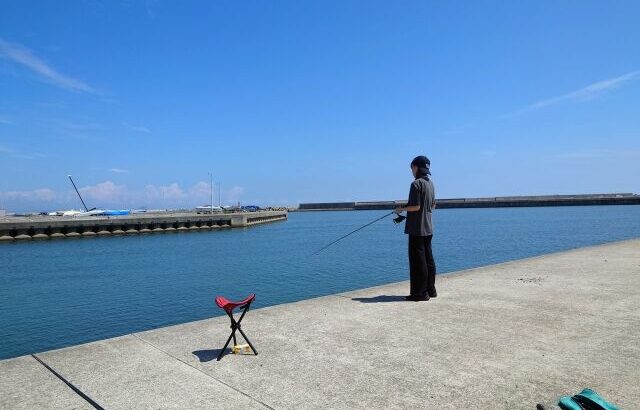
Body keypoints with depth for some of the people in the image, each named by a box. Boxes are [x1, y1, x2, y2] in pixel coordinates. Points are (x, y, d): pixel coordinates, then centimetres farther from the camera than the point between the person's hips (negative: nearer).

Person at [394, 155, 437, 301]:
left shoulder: (416, 184, -15)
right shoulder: (430, 183, 13)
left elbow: (416, 206, -20)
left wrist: (402, 209, -4)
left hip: (417, 229, -9)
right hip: (428, 228, 9)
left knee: (418, 260, -4)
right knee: (428, 259, 13)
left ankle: (420, 293, 0)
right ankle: (431, 290, 20)